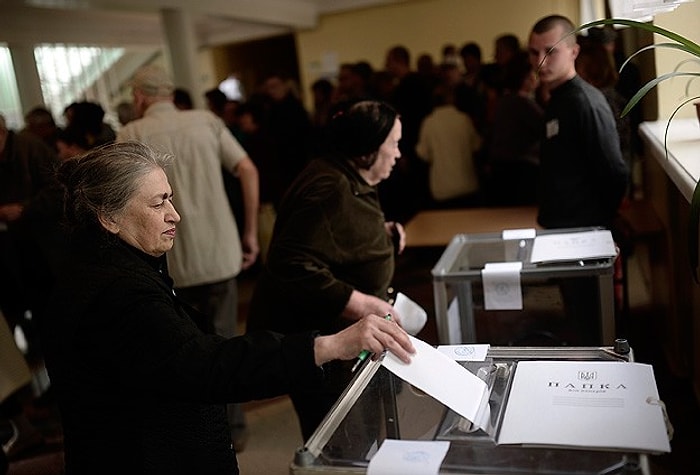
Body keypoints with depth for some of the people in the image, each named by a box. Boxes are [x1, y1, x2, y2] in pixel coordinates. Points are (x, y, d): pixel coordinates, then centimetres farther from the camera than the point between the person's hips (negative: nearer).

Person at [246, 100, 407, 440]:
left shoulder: (350, 183, 10)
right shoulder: (331, 191, -24)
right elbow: (293, 265, -32)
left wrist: (382, 233, 11)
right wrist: (363, 305, -30)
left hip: (333, 334, 11)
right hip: (311, 340, -11)